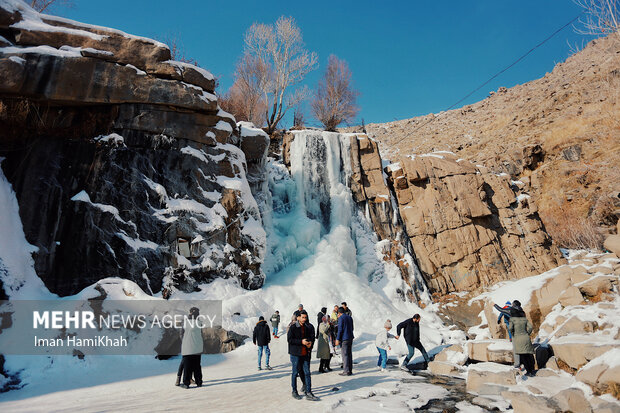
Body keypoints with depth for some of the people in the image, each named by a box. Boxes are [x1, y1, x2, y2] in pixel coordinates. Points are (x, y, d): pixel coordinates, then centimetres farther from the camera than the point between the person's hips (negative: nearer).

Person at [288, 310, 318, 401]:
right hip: (295, 353, -4)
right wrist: (301, 341, -20)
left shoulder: (309, 327, 6)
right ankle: (294, 391, 23)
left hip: (306, 353, 4)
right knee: (295, 373, 8)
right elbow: (289, 339, -12)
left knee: (307, 373, 4)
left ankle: (308, 393, 10)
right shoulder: (293, 327, -8)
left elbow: (312, 338, 14)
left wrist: (310, 343, -9)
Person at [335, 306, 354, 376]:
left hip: (345, 338, -8)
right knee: (349, 354, 11)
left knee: (345, 354, -4)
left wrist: (337, 339, -12)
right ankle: (350, 370, 15)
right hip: (350, 337, 8)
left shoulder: (341, 318, -10)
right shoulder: (349, 317, 13)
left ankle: (346, 371, -5)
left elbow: (340, 329, -15)